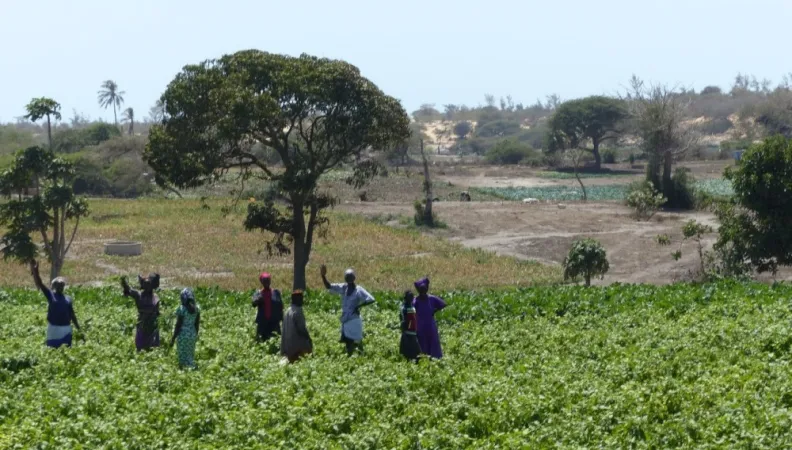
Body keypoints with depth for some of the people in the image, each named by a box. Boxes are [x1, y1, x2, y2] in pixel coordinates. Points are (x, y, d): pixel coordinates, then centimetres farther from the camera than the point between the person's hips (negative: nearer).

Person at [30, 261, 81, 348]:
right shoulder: (51, 295, 1)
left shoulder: (68, 299, 10)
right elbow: (40, 284, -8)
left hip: (66, 329, 3)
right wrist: (35, 271, -19)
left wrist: (78, 328, 13)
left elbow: (72, 315, 14)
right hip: (54, 328, -3)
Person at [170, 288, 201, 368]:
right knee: (191, 355, 17)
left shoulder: (181, 309, -18)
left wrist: (173, 338, -7)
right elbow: (197, 324, 6)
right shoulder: (196, 308, -2)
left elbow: (178, 325, -15)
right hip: (192, 335, 5)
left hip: (183, 335, -5)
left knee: (183, 355, 5)